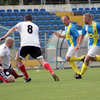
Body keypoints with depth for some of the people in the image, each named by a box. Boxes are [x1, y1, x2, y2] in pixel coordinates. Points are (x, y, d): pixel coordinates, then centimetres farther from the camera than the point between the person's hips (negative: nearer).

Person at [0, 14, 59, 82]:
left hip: (25, 44, -2)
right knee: (42, 60, -3)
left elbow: (13, 29, 8)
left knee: (18, 59, 16)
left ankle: (27, 77, 11)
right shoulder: (36, 26, 29)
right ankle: (52, 74, -26)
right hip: (36, 45, 2)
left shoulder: (21, 24, 23)